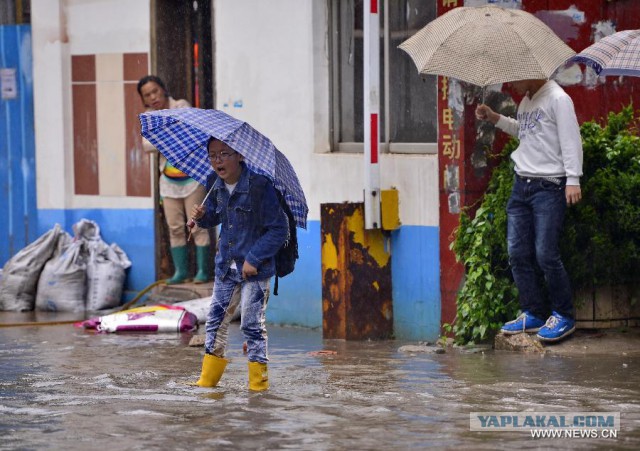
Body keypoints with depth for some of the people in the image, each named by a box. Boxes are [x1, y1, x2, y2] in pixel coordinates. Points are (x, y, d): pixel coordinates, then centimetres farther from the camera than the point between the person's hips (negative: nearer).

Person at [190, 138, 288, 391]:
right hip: (226, 266, 6)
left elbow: (279, 229, -16)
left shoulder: (260, 187, -18)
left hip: (255, 269, -6)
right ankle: (208, 379, 17)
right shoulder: (215, 185, 2)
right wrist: (202, 216, -6)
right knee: (215, 321, 8)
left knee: (252, 324, -3)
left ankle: (258, 380, 8)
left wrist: (253, 259, -19)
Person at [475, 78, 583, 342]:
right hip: (521, 184, 9)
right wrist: (495, 119, 20)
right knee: (518, 254, 6)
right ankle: (532, 315, 15)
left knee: (546, 255, -9)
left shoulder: (557, 99, -10)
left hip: (549, 186, -9)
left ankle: (563, 316, 5)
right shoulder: (526, 101, 16)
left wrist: (573, 179, -21)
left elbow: (570, 139, -15)